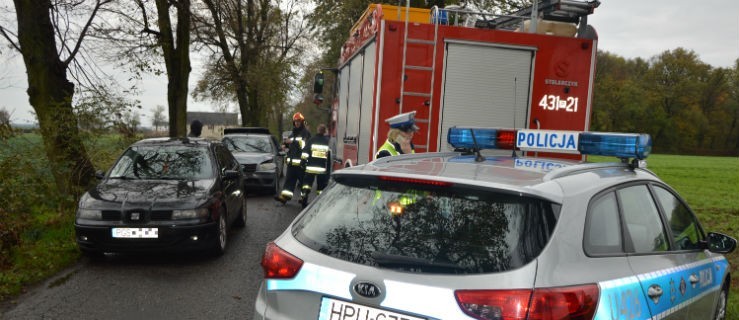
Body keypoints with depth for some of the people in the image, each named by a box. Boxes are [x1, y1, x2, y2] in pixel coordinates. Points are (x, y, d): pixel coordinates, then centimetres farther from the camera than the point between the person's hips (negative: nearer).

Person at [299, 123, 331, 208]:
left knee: (307, 184, 11)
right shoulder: (328, 142, 1)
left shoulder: (311, 141, -2)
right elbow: (331, 156, 7)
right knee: (321, 187, 8)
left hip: (311, 167, 0)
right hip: (322, 169, 0)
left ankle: (304, 200, 6)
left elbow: (304, 153, -7)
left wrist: (304, 163, 2)